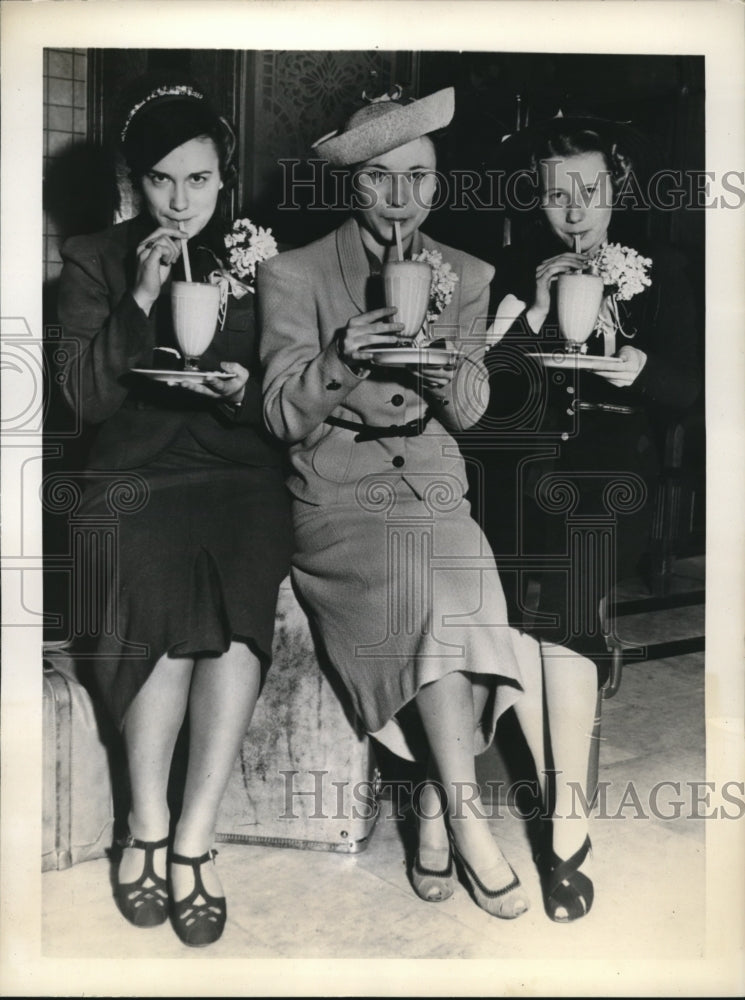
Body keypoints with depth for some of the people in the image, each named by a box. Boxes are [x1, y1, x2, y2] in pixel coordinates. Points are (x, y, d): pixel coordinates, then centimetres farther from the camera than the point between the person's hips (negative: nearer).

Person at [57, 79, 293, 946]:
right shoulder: (95, 259, 11)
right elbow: (85, 400, 1)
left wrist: (247, 391, -12)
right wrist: (140, 301, -10)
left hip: (241, 469, 1)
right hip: (137, 472, 0)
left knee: (238, 600, -30)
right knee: (162, 591, -31)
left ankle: (191, 835, -21)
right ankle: (149, 822, -14)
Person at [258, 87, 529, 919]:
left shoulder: (467, 276, 13)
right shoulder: (293, 274, 4)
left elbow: (468, 412, 2)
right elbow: (282, 415, -3)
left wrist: (441, 343, -19)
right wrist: (339, 361, -23)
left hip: (432, 488, 3)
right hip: (336, 497, -2)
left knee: (444, 603, -28)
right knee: (428, 595, -29)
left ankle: (434, 806, -10)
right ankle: (464, 814, -15)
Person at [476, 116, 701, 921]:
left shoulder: (659, 274, 8)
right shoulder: (515, 271, 11)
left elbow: (687, 389, 1)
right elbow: (480, 383, 1)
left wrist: (637, 368, -17)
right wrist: (535, 312, -9)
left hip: (609, 474, -2)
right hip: (523, 471, 2)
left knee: (554, 608, -18)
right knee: (524, 607, -13)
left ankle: (563, 817, -6)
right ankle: (562, 811, 1)